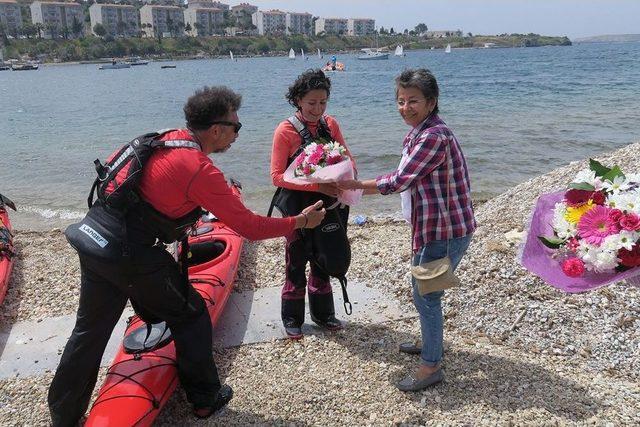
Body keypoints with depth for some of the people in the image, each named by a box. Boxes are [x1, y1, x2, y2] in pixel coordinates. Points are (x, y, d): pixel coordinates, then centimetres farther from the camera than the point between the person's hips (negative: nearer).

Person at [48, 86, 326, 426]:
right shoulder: (201, 171, -17)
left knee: (90, 329, 20)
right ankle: (205, 398, 26)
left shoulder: (168, 137, 7)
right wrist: (300, 222, 0)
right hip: (129, 255, -8)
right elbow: (250, 228, -12)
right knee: (191, 317, 12)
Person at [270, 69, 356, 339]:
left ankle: (322, 312, 35)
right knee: (297, 263, 7)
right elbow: (277, 176, -19)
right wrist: (316, 185, -28)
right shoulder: (286, 130, -15)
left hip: (327, 204, 5)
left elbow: (347, 158, 7)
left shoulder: (330, 124, 0)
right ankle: (292, 317, 26)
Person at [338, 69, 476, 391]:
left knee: (425, 296, 0)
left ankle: (431, 365, 16)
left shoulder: (434, 135, -23)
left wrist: (355, 184, -11)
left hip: (445, 231, -10)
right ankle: (431, 342, 44)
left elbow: (399, 181, -22)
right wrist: (362, 189, 5)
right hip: (435, 228, 10)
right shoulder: (416, 135, 9)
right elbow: (405, 180, 13)